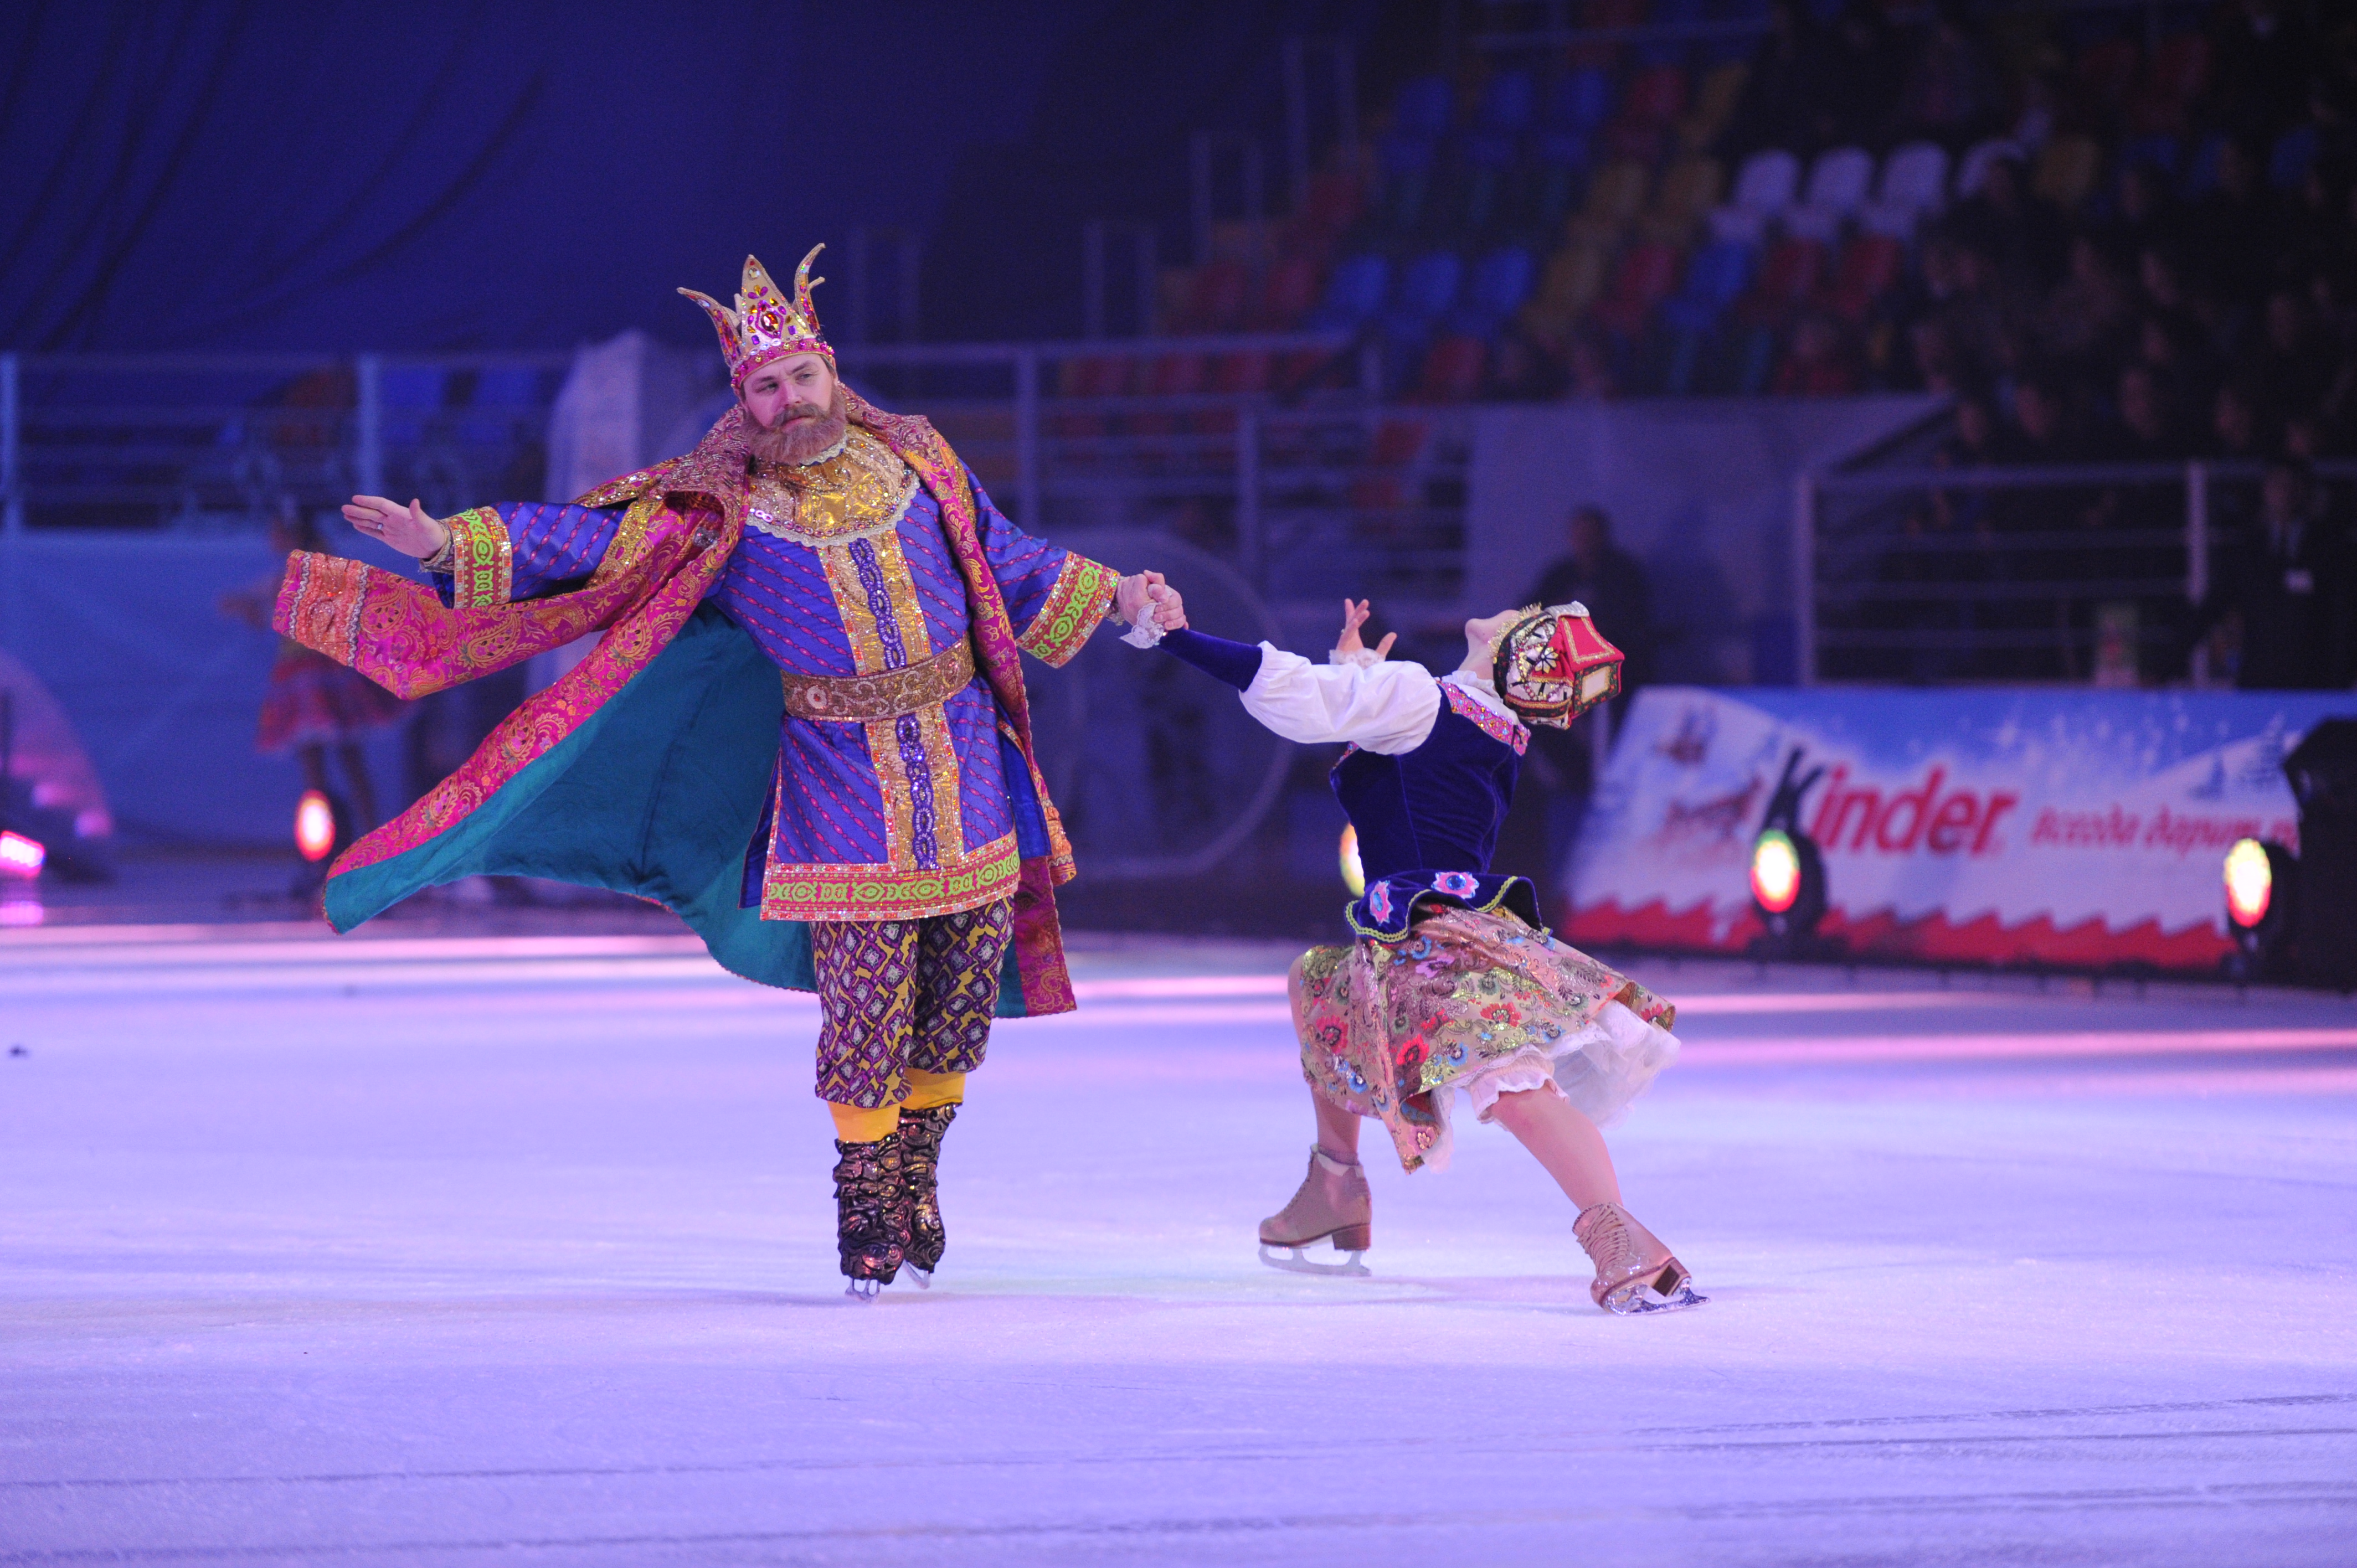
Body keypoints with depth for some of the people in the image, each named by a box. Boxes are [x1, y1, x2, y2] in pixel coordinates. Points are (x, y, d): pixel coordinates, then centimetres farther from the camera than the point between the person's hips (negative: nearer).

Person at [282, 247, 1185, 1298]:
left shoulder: (914, 461, 6)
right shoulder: (718, 509, -6)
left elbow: (1008, 565, 20)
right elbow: (587, 542, -10)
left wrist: (1113, 597, 20)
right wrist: (451, 545, -20)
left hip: (965, 770, 4)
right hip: (845, 788, -4)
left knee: (960, 999, 8)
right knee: (864, 1005, -8)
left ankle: (916, 1186, 27)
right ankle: (864, 1218, 6)